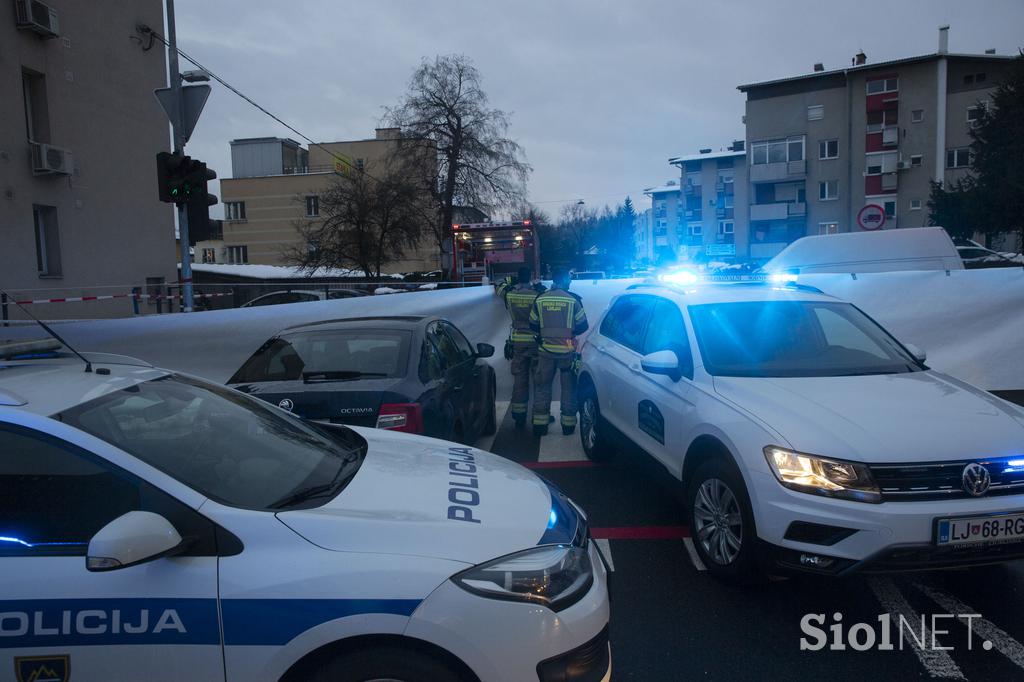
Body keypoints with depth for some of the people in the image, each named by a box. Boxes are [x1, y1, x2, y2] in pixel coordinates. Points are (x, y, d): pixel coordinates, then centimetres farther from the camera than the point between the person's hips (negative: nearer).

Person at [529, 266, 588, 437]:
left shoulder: (540, 299, -3)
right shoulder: (572, 300, -10)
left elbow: (533, 325, 5)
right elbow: (582, 325, -4)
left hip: (545, 350, 2)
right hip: (567, 351, -2)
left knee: (542, 386, 12)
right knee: (569, 387, 11)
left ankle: (540, 423, 13)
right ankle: (568, 424, 14)